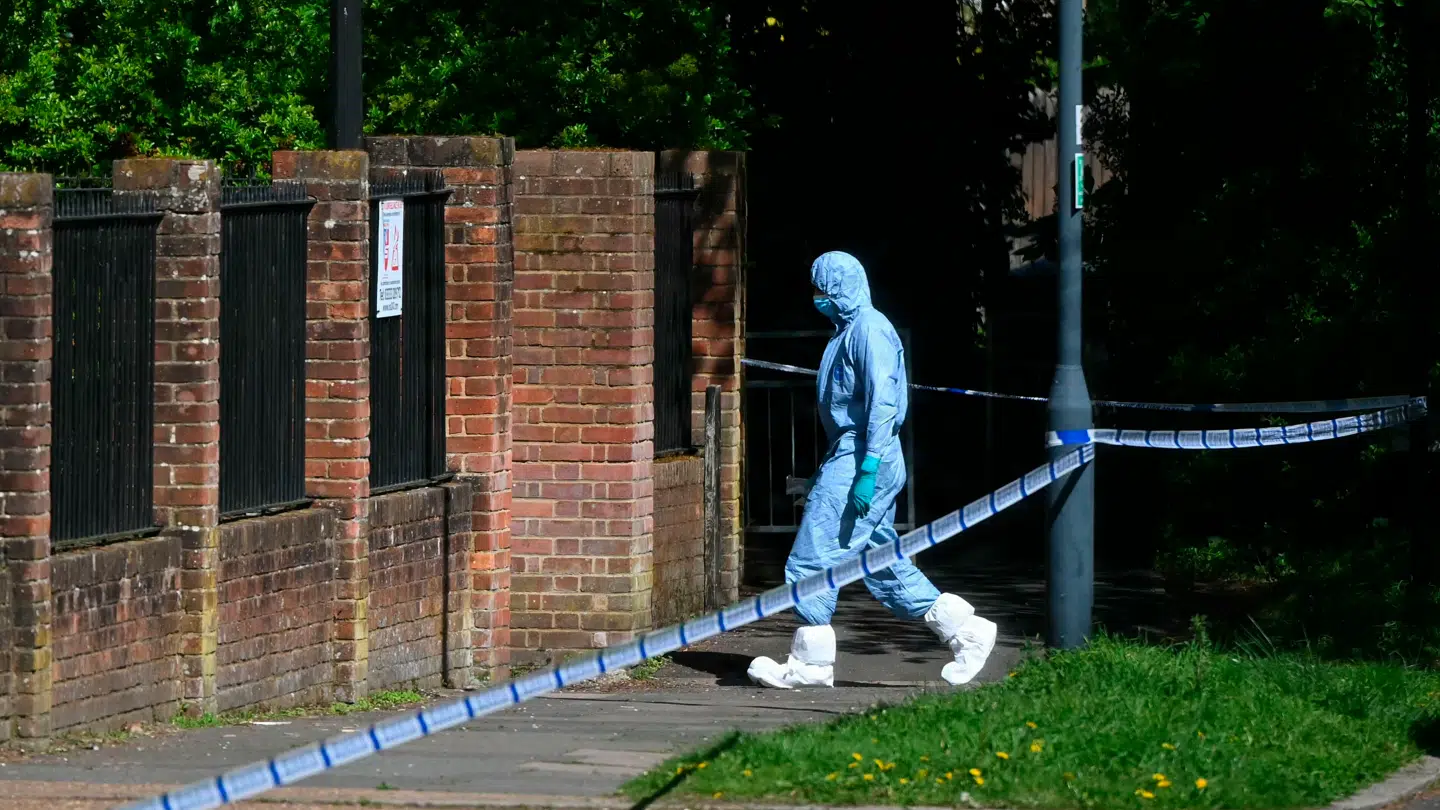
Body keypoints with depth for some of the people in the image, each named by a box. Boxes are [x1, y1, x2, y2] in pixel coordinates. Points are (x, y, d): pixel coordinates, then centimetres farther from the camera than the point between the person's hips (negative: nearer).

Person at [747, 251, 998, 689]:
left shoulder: (869, 329, -12)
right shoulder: (848, 330, 19)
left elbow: (882, 404, -20)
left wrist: (868, 472, -24)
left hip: (861, 458, -11)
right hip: (848, 459, 11)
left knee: (811, 561, -8)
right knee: (882, 563, 10)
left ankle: (810, 662, -2)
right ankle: (965, 630, 11)